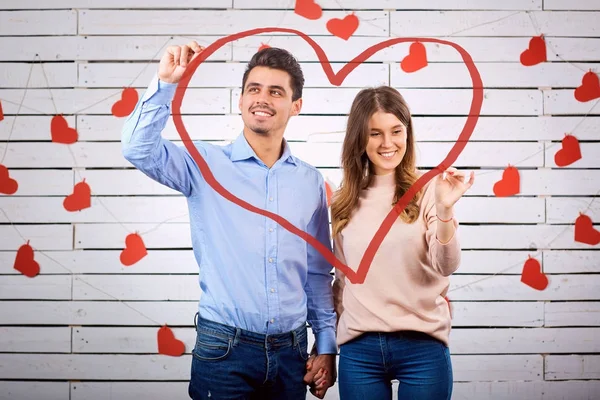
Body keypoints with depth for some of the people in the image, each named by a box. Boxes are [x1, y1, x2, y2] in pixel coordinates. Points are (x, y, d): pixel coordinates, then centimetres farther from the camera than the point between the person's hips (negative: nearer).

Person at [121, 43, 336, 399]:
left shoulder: (311, 181, 6)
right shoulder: (207, 164, -2)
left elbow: (318, 273, 11)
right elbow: (139, 149, -18)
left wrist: (327, 345, 9)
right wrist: (167, 82, -23)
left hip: (291, 352, 3)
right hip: (223, 348, -3)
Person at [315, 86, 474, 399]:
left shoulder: (428, 190, -3)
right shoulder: (344, 202, 7)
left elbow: (446, 266, -13)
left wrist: (445, 210, -27)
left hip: (422, 346, -3)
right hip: (358, 350, 3)